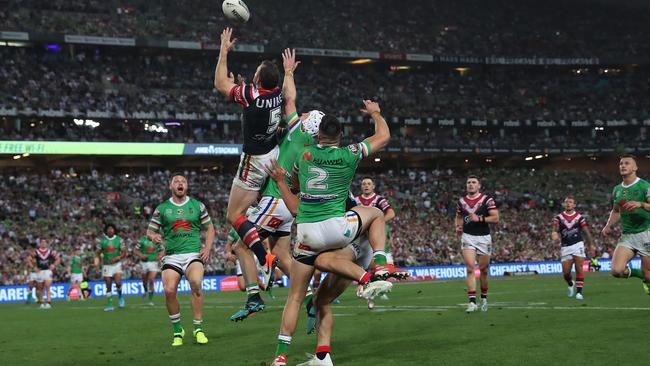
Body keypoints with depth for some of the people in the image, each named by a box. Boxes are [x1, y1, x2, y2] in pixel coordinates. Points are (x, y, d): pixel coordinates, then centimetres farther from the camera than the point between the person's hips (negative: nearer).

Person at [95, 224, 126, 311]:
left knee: (118, 282, -17)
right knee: (108, 286, 0)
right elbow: (98, 253, 4)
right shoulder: (102, 240, 1)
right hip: (106, 265, 1)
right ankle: (109, 305, 7)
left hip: (117, 264, -1)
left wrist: (117, 258, -21)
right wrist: (97, 262, -13)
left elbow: (124, 253, -4)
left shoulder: (119, 240, -2)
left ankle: (120, 297, 12)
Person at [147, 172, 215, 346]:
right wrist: (153, 236, -12)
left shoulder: (198, 206, 11)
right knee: (169, 290, -19)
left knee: (196, 283, -28)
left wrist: (207, 248, 4)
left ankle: (198, 329, -16)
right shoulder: (162, 208, 10)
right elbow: (150, 230, 12)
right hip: (171, 255, 1)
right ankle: (178, 331, 1)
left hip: (194, 253, -1)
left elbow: (209, 228, 18)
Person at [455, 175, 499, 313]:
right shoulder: (461, 201, 9)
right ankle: (472, 302, -17)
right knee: (470, 268, -13)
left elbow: (496, 218, -10)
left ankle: (484, 298, 28)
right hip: (468, 237, 1)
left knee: (484, 269, 8)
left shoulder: (487, 200, -4)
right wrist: (458, 226, 5)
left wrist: (479, 219, -20)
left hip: (483, 237, -1)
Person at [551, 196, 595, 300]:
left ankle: (579, 292, -8)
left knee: (579, 269, -11)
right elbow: (555, 230, -7)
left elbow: (586, 232, 7)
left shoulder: (579, 217, 5)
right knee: (566, 272, 0)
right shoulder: (559, 217, 6)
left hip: (577, 245, -1)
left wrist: (591, 246, 2)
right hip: (565, 247, 1)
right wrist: (554, 234, -30)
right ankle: (571, 285, 32)